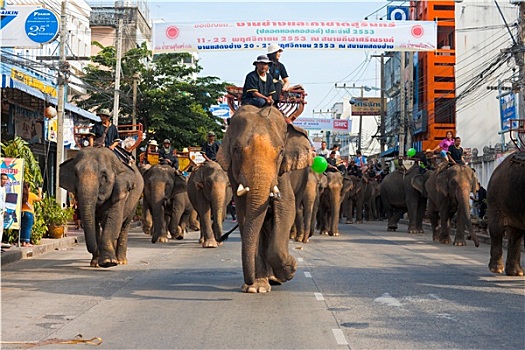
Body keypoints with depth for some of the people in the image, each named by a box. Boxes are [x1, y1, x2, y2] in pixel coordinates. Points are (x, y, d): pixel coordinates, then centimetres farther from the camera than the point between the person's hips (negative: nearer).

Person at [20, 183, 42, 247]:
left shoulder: (21, 195, 0)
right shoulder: (31, 195, -7)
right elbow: (39, 198, 5)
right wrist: (40, 191, 20)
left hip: (22, 213, 4)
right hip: (29, 213, -4)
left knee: (22, 228, 8)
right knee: (28, 228, 0)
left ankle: (23, 242, 10)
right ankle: (27, 242, 0)